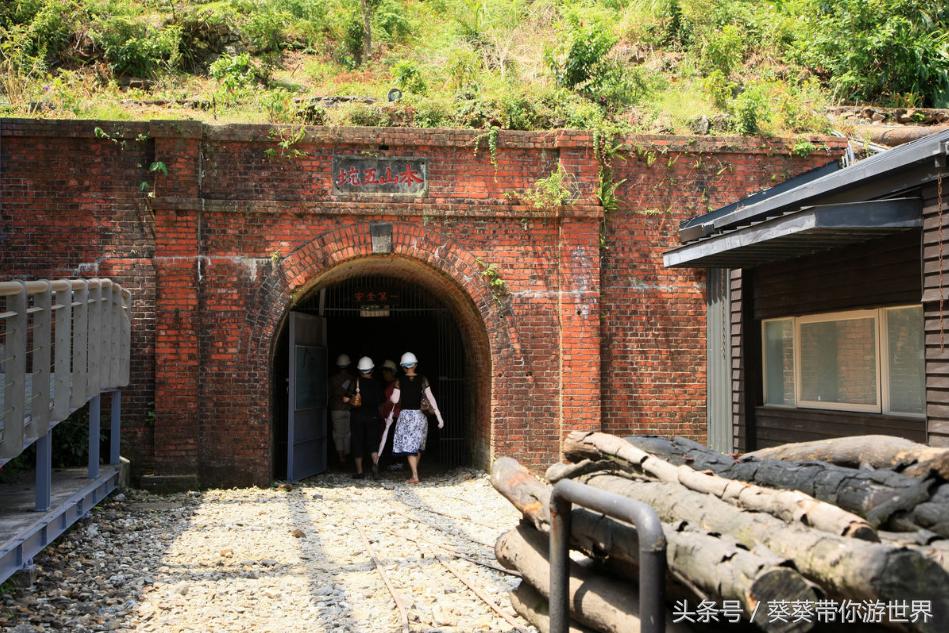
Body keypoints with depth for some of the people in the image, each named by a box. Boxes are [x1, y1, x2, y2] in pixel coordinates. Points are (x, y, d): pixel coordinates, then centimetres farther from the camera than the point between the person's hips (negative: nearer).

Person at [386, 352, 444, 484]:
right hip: (419, 415, 2)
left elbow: (394, 400, -8)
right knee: (417, 446, 17)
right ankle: (415, 472, 24)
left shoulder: (399, 380, -5)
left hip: (405, 415, -2)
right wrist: (439, 416, -3)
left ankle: (415, 476, -12)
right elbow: (430, 398, -4)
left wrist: (389, 398, 15)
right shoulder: (422, 379, 0)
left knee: (409, 447, -2)